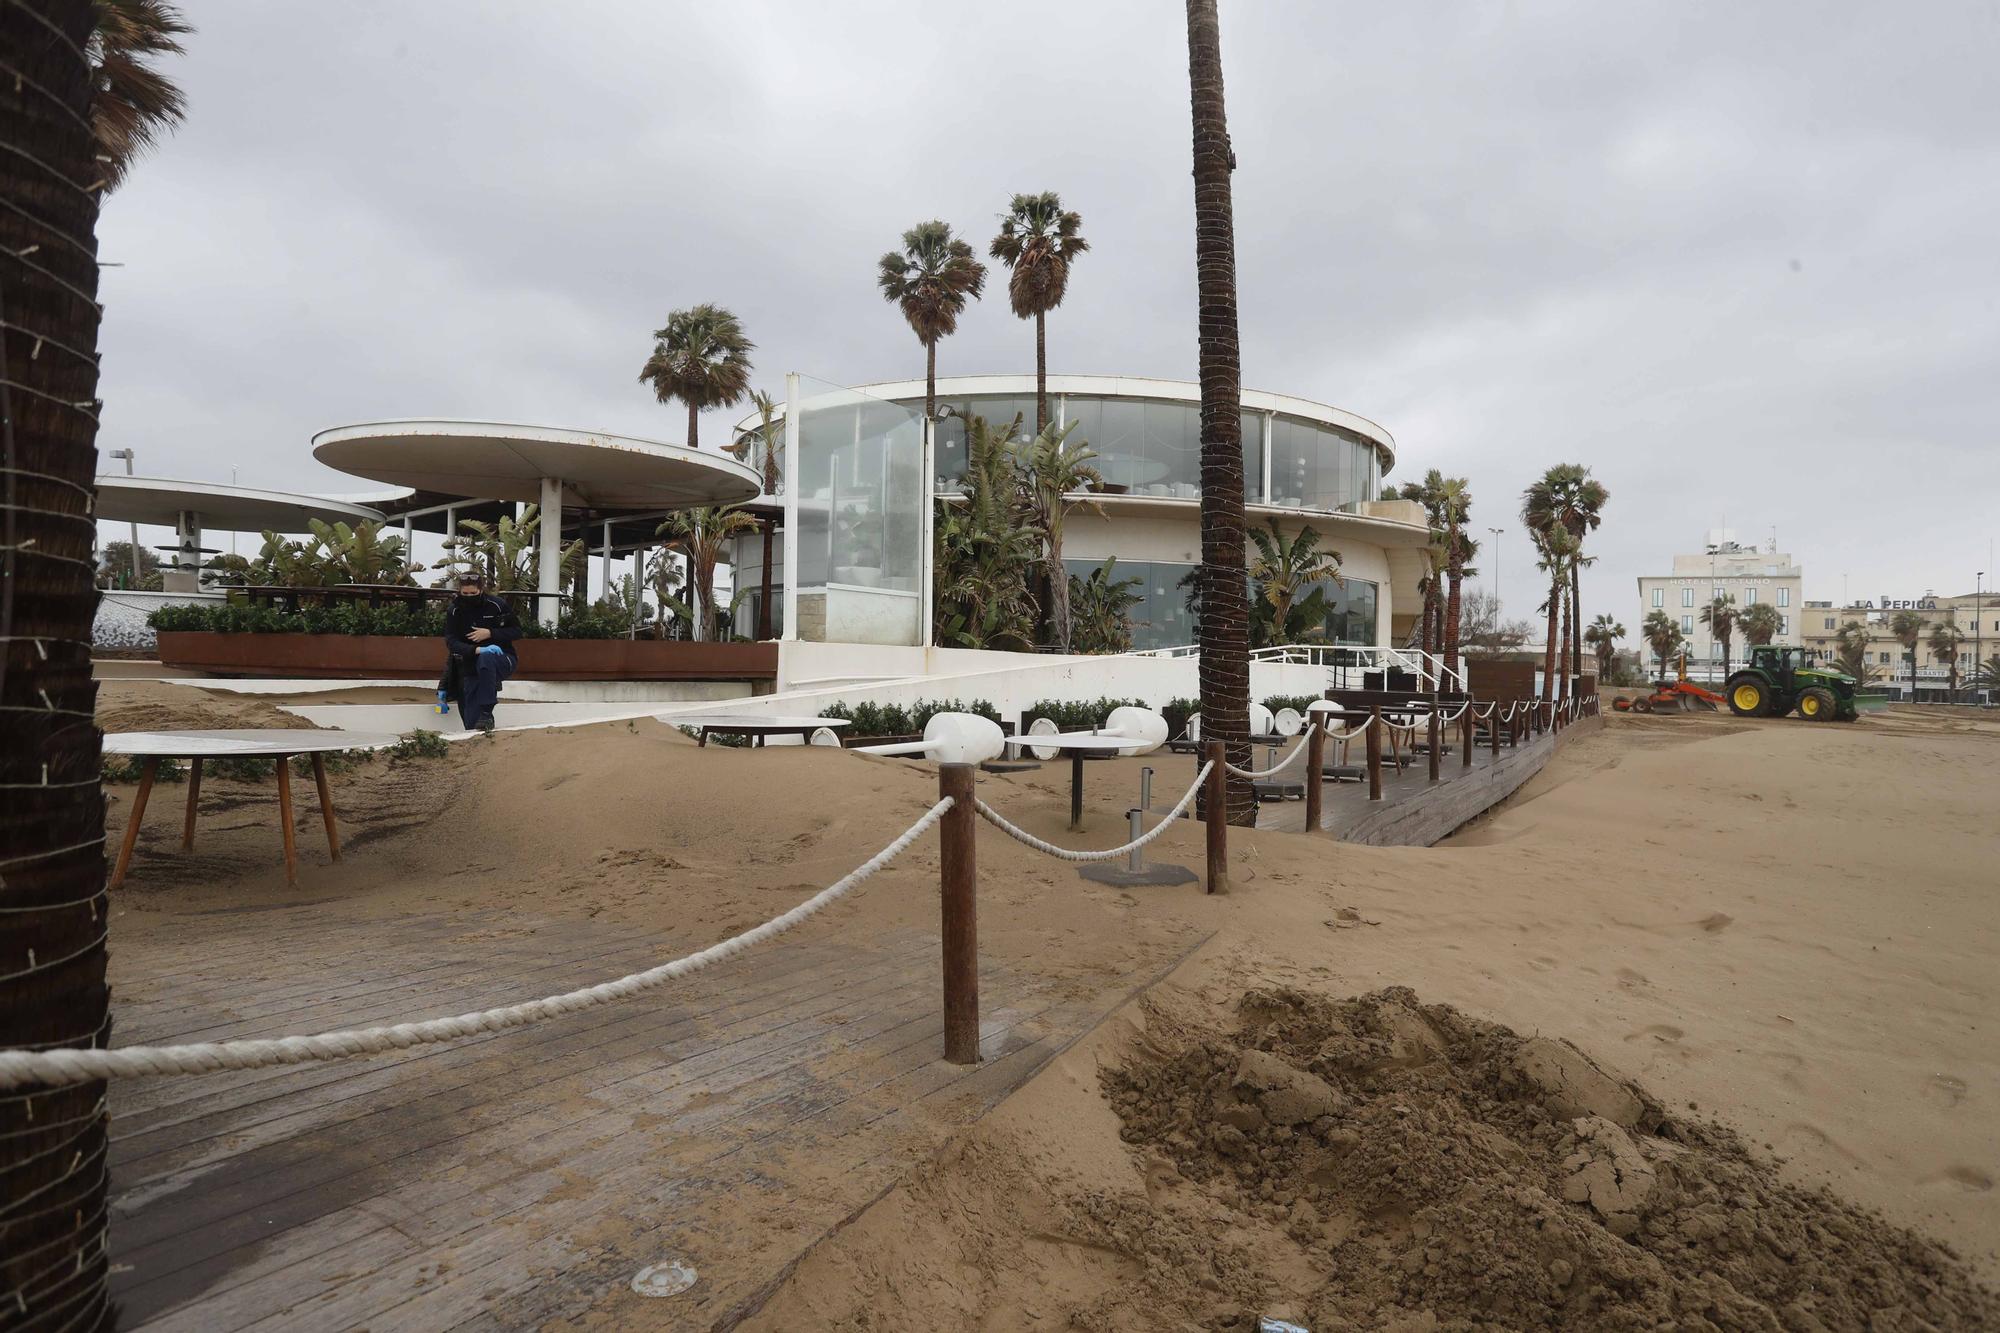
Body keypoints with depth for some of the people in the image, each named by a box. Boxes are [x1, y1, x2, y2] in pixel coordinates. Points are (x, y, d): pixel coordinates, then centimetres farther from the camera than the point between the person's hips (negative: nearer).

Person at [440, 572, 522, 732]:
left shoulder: (497, 605, -7)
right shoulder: (454, 612, -2)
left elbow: (516, 631, -3)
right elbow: (451, 642, -12)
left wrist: (490, 633, -19)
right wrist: (477, 650, -30)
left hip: (502, 661, -3)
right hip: (471, 669, 3)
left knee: (486, 657, -40)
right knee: (471, 724, -6)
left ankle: (486, 715, -36)